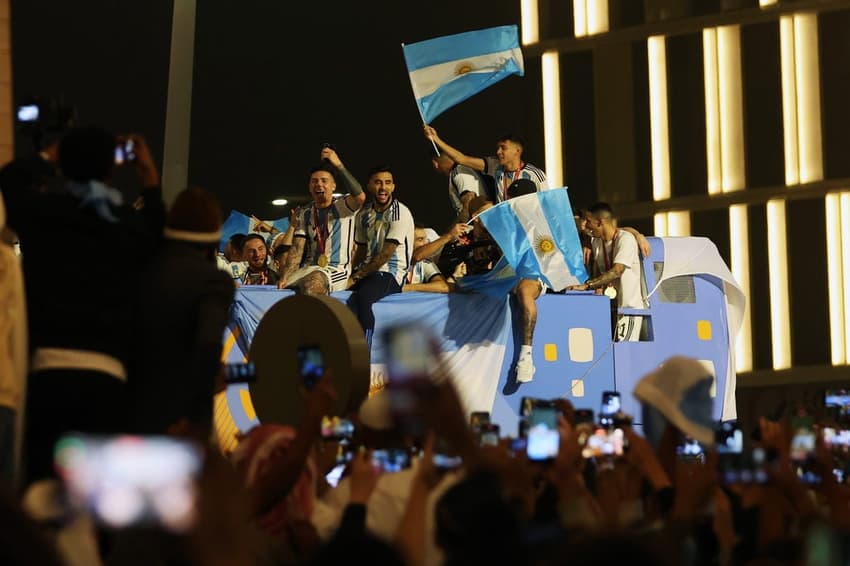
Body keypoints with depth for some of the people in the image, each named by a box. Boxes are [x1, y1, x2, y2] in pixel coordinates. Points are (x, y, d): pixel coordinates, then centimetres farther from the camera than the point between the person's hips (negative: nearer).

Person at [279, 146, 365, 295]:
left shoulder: (343, 207, 2)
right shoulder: (305, 215, 16)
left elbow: (360, 197, -23)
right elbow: (297, 249, 5)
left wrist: (338, 165, -24)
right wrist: (285, 277, -14)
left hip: (337, 270, -6)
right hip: (309, 269, 6)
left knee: (311, 285, -37)